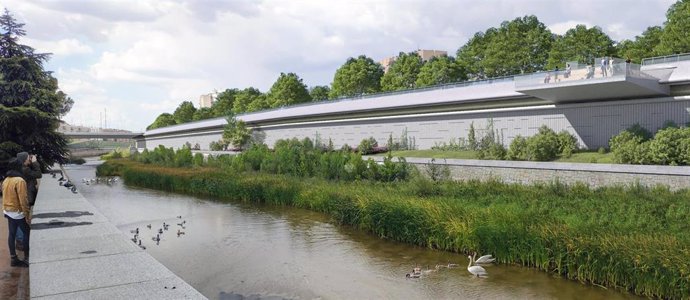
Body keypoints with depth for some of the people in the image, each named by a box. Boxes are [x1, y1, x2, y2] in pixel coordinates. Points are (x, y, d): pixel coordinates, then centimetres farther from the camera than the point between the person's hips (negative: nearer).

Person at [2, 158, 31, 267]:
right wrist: (27, 214, -17)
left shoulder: (6, 180, 7)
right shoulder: (19, 180, -21)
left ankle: (13, 258, 17)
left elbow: (5, 196, 16)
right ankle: (26, 258, 7)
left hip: (8, 212, 8)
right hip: (18, 213, -8)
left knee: (12, 234, 11)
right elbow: (23, 200, -22)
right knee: (26, 233, 4)